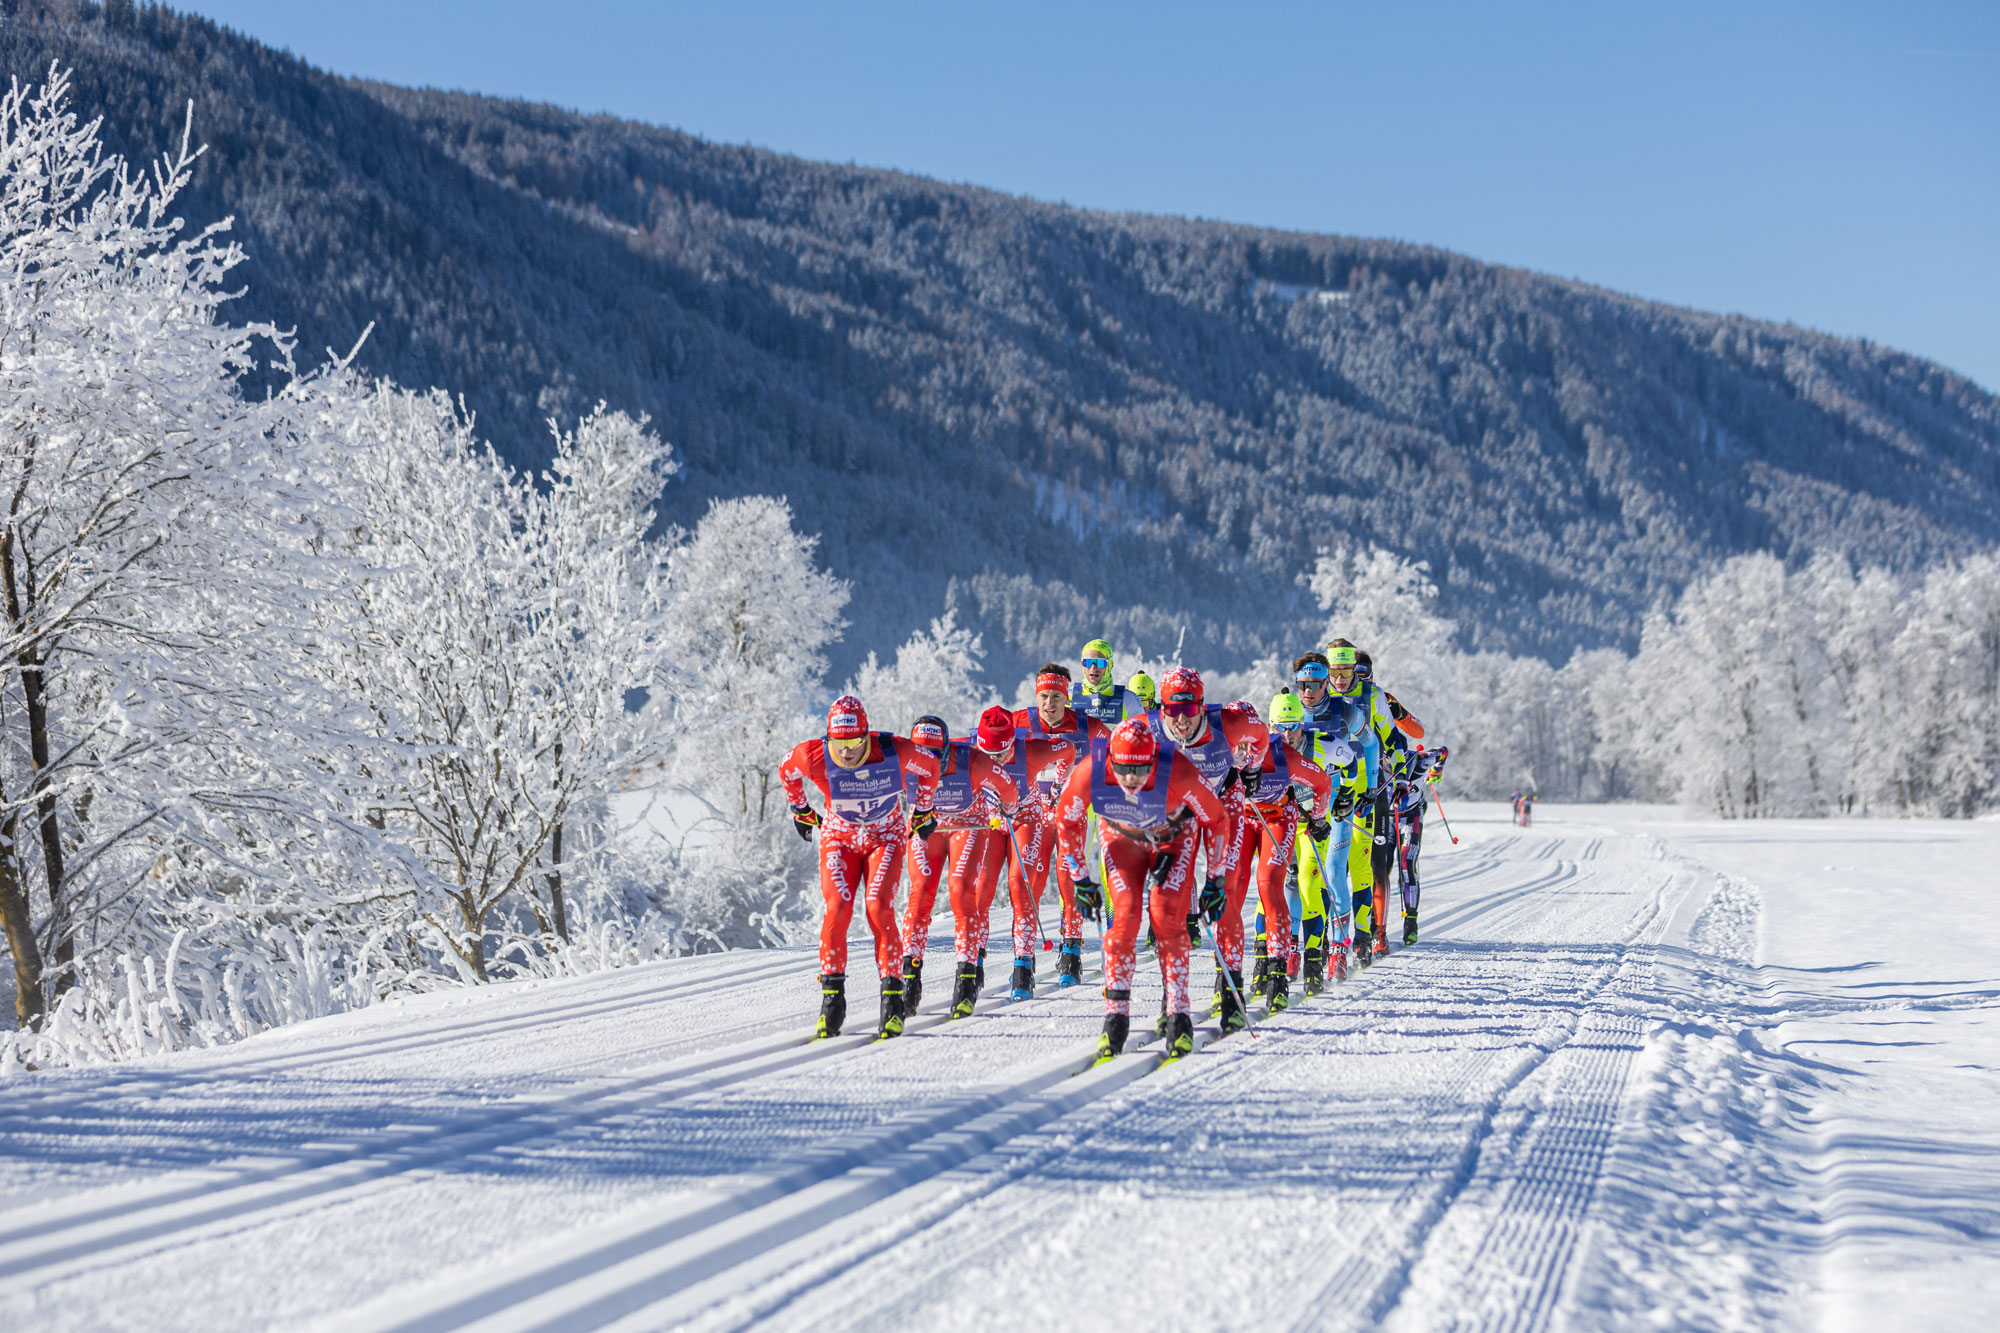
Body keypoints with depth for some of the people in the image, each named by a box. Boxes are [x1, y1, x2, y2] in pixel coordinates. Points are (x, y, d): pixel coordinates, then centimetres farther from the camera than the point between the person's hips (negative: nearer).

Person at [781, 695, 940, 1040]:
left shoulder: (894, 752, -26)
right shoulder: (813, 756, -24)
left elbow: (929, 768, -3)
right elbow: (786, 770, 2)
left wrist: (922, 812, 10)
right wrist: (801, 811, 14)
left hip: (886, 838, -1)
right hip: (839, 839, 1)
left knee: (879, 908, -20)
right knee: (836, 908, -19)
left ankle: (893, 999, -13)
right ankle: (832, 998, -12)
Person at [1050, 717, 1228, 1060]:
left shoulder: (1178, 772, -37)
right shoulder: (1089, 773, -33)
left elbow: (1215, 817, -18)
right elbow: (1067, 819, -11)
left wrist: (1216, 878, -11)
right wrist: (1080, 878, -5)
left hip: (1174, 836, -1)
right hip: (1122, 838, 1)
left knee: (1167, 919, -16)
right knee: (1125, 916, -15)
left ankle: (1178, 1016, -7)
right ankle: (1116, 1015, -9)